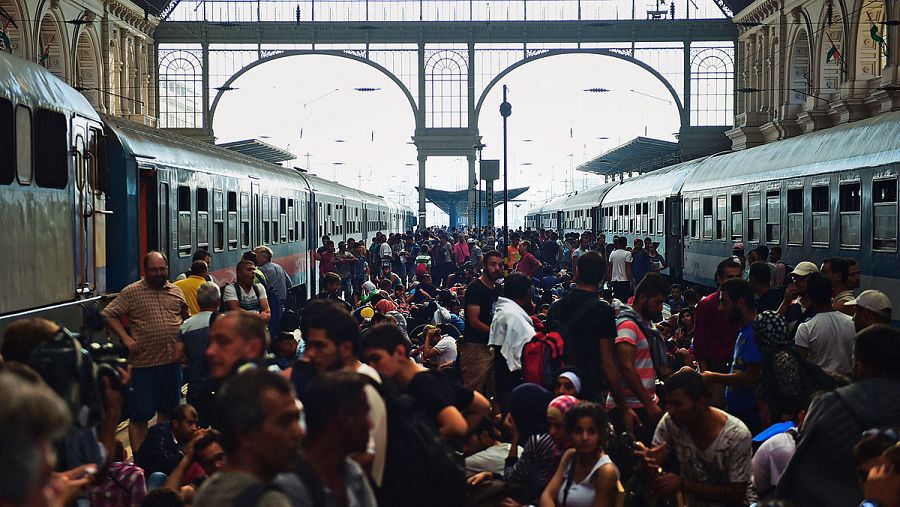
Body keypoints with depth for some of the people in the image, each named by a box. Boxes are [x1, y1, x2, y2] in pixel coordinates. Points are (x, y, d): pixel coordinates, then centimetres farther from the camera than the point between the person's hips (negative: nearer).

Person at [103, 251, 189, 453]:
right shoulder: (131, 292, -4)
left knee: (168, 410, 16)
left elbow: (186, 316, 22)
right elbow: (109, 314, -4)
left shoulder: (176, 291, 9)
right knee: (140, 414, -1)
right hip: (143, 362, -4)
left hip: (172, 360, 4)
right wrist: (126, 338, -12)